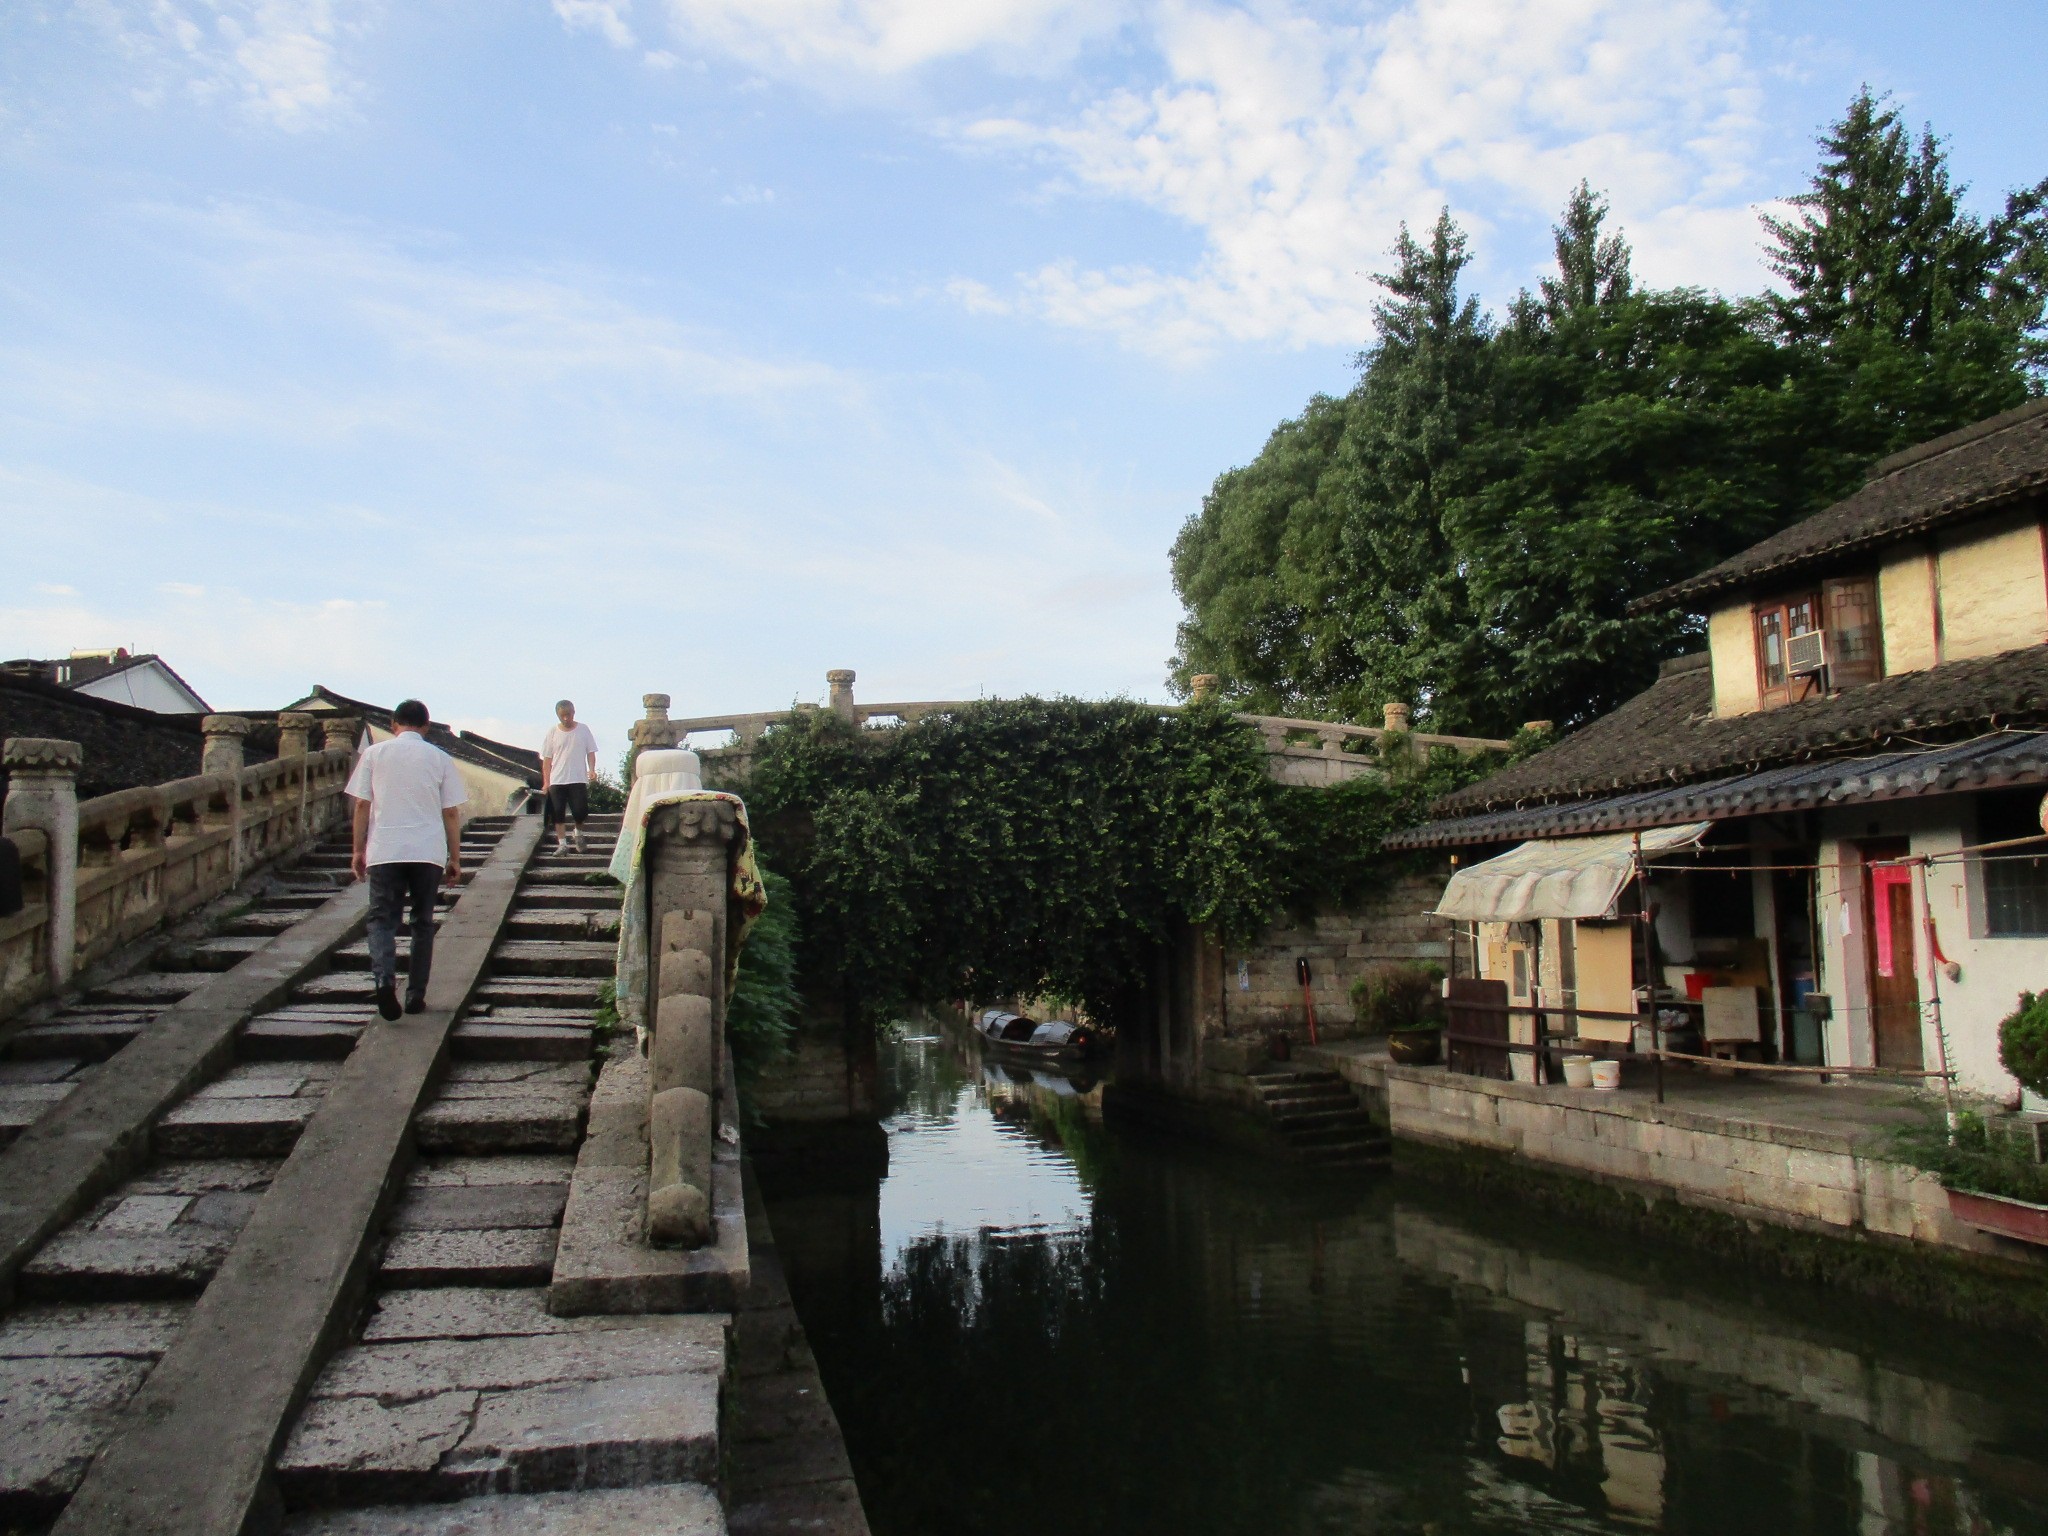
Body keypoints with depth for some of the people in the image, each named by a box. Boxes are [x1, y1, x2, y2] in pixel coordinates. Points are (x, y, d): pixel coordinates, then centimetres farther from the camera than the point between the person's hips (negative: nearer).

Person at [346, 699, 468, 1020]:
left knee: (382, 919, 4)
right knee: (423, 922, 12)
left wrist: (359, 850, 11)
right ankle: (416, 997, 13)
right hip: (428, 852, 1)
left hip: (384, 851, -1)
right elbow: (451, 813, 5)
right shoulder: (440, 758, 5)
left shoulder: (374, 754, 5)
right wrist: (455, 858, 11)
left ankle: (384, 978, -21)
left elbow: (361, 805, 4)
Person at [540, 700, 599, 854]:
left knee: (580, 811, -8)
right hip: (556, 781, 1)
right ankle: (562, 843, 8)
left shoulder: (583, 729, 3)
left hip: (578, 779, -1)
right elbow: (547, 759, 6)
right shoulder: (552, 732, 4)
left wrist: (592, 769, -13)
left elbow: (590, 752, 6)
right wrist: (546, 782, 2)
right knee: (557, 813, -1)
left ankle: (578, 832, 22)